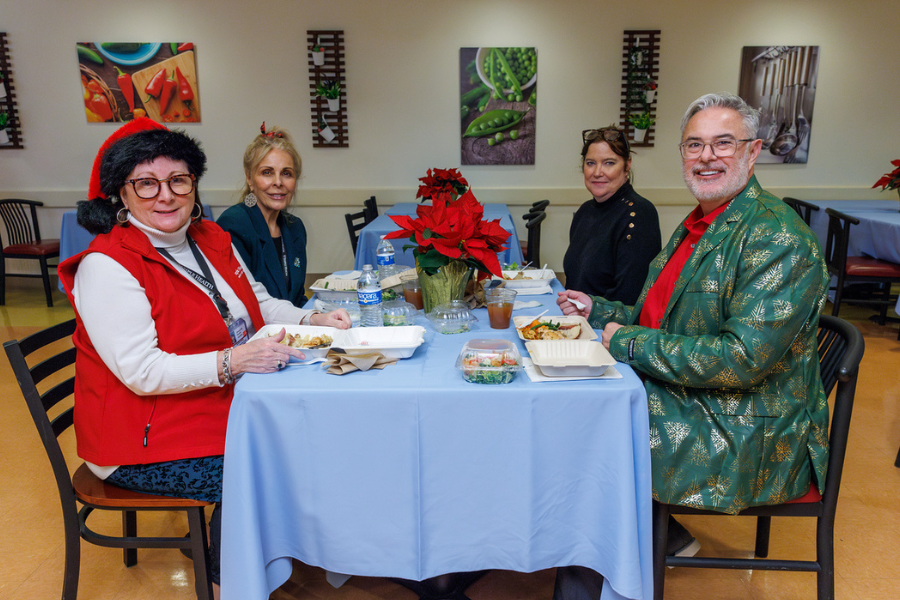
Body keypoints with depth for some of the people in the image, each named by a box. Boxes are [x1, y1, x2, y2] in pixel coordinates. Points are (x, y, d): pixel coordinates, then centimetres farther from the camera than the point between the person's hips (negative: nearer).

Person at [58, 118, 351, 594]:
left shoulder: (211, 239, 8)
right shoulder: (108, 265, -17)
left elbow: (259, 304, 16)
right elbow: (142, 372, -22)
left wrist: (313, 320, -3)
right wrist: (233, 361, -33)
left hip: (228, 408, 7)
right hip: (147, 443, -7)